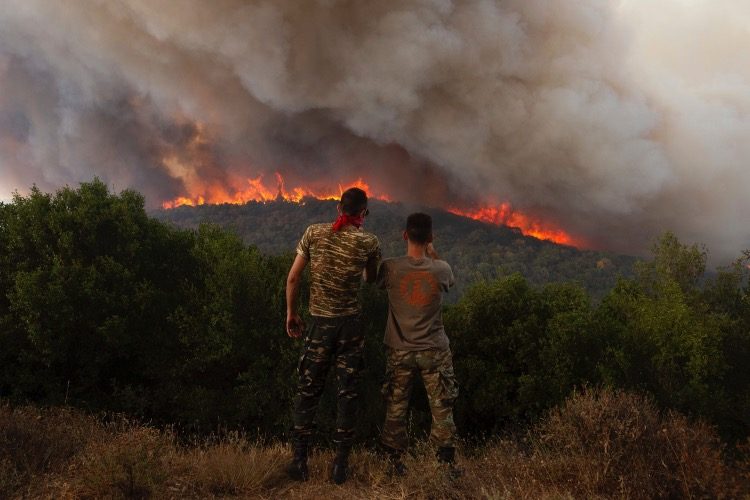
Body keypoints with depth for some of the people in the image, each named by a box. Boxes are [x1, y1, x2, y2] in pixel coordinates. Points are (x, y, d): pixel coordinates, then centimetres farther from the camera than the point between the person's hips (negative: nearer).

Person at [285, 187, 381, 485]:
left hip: (319, 323, 1)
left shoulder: (314, 233, -2)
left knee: (308, 390, 11)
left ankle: (299, 460, 13)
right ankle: (341, 465, 12)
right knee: (347, 393, 8)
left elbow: (293, 277, 0)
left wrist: (291, 312, 11)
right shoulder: (368, 243, -5)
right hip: (350, 324, -1)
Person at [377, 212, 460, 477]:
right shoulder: (441, 269, -11)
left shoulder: (390, 268, -13)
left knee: (396, 408, 12)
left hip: (400, 351, 0)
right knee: (441, 408, 10)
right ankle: (448, 460, 17)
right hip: (435, 352, 0)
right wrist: (432, 252, 14)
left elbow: (377, 283, 10)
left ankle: (395, 461, 20)